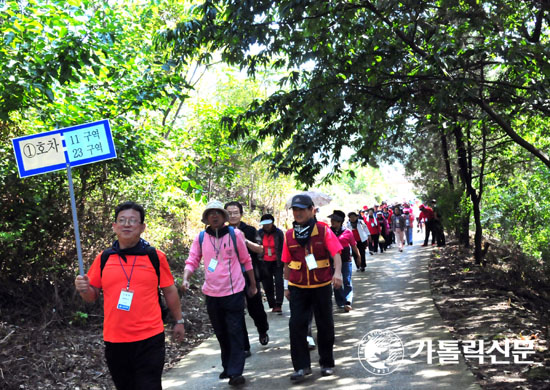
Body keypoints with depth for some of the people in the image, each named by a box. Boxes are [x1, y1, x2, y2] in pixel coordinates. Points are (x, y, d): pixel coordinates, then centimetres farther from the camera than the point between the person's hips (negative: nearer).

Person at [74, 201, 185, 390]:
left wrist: (179, 321, 10)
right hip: (114, 340, 3)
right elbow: (93, 295, 10)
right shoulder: (103, 258, 3)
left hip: (149, 339, -3)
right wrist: (84, 288, -12)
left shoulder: (156, 256, -3)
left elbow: (169, 291, 6)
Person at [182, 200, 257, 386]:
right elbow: (192, 261, 0)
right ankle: (227, 367, 30)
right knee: (221, 333, 15)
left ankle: (235, 372, 5)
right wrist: (185, 279, -19)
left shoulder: (235, 234, -4)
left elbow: (246, 261, 3)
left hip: (234, 292, -3)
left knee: (235, 333, -1)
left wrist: (253, 284, 8)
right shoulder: (200, 237, 1)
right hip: (212, 294, 3)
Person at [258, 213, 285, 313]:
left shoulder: (279, 233, -6)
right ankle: (273, 305, 15)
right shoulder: (259, 233, -2)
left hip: (276, 262, -2)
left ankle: (278, 305, -7)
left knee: (279, 282, -11)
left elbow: (282, 248, -1)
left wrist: (282, 261, -5)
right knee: (267, 284, 5)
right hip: (265, 263, 2)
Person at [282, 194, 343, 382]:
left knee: (325, 326, 9)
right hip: (298, 288, 2)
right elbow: (287, 263, 9)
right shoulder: (289, 235, 3)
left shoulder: (323, 230, -6)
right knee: (296, 325, -4)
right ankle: (301, 366, 7)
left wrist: (337, 272, -29)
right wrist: (286, 286, 11)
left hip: (322, 286, -2)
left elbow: (336, 253, -12)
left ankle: (327, 363, 26)